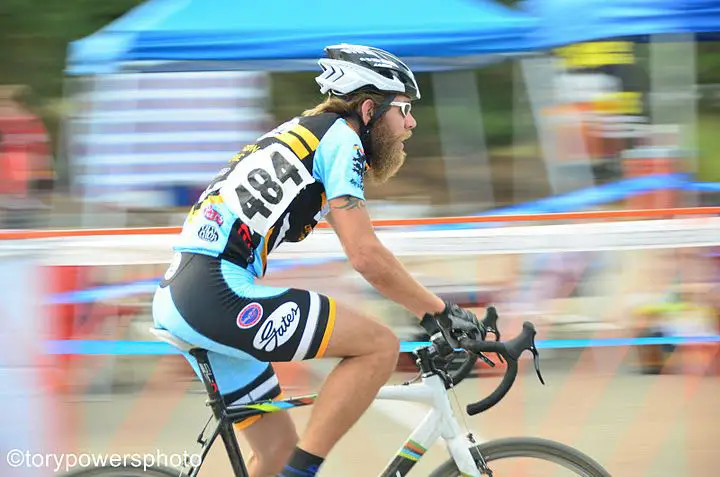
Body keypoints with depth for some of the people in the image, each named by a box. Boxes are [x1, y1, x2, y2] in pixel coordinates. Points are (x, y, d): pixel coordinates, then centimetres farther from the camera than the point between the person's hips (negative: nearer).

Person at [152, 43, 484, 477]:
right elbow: (366, 255, -11)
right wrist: (439, 311, -2)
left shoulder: (305, 133, 26)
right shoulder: (341, 137, -3)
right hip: (217, 295, -10)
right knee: (380, 345, -9)